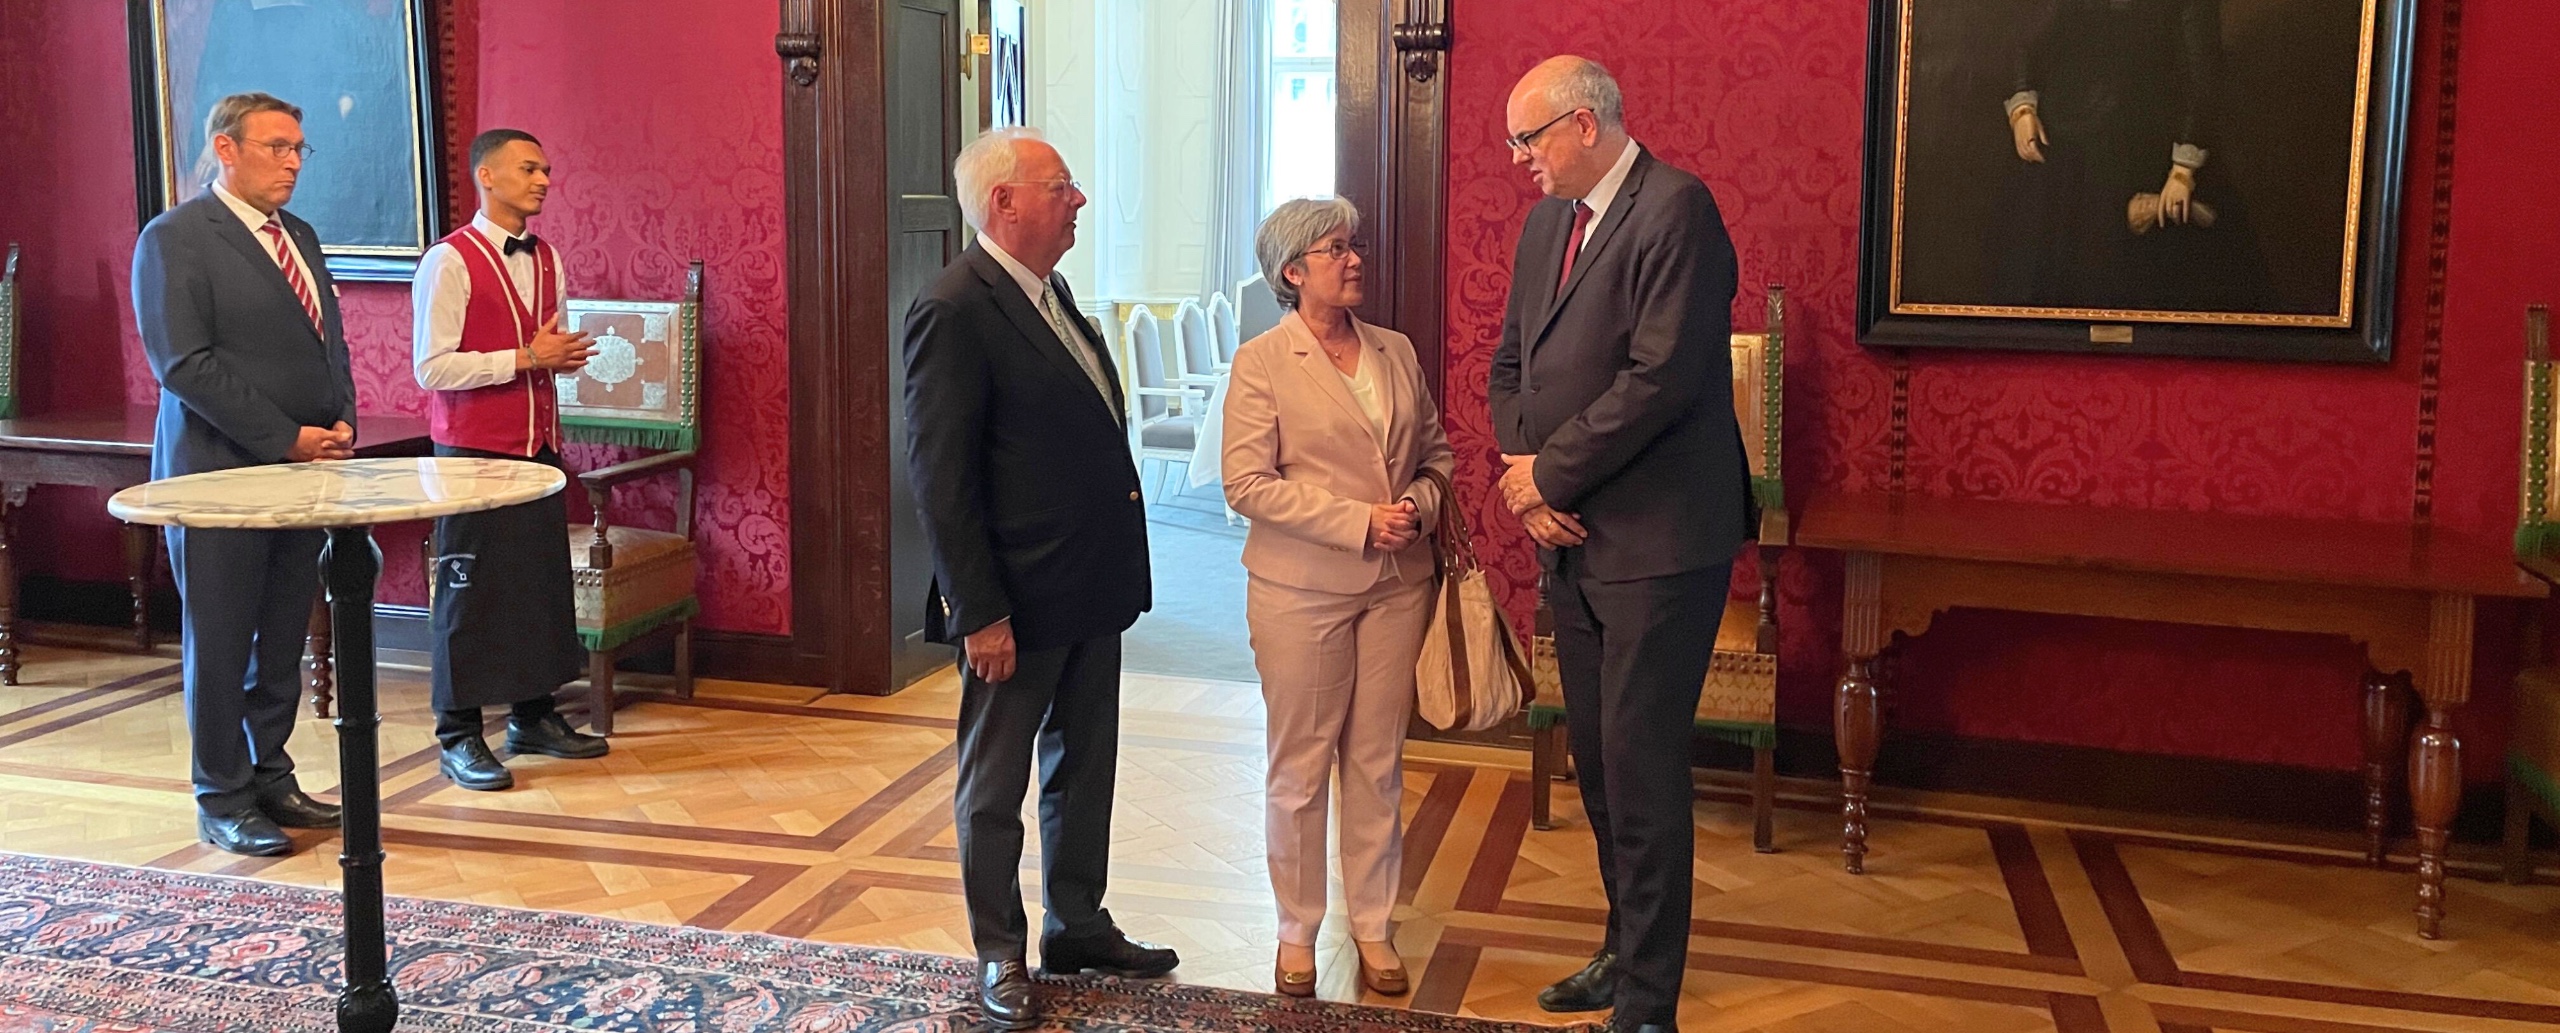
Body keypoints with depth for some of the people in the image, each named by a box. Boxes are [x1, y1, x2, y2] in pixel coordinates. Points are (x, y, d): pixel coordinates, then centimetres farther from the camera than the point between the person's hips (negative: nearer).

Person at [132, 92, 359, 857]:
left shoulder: (300, 238, 15)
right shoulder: (174, 239, -8)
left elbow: (331, 342, 19)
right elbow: (183, 365, -15)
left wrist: (342, 423, 2)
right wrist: (286, 439, -16)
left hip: (305, 470, 7)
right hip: (221, 472, -6)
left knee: (283, 643, 11)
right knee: (220, 646, 3)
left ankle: (271, 779, 22)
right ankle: (223, 803, 13)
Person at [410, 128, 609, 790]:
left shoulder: (545, 259, 12)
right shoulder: (450, 262, -10)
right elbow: (432, 368, -15)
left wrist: (565, 356, -2)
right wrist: (524, 358, -18)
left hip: (538, 445, 7)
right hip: (472, 450, -7)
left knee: (543, 577, 9)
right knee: (471, 586, -1)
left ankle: (533, 715, 22)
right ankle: (458, 736, 9)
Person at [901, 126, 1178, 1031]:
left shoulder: (1050, 293, 11)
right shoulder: (952, 312, -17)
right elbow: (940, 478, -19)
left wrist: (1117, 570, 14)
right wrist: (978, 613, -20)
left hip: (1091, 590, 9)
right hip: (1018, 601, -9)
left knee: (1085, 767, 20)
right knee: (995, 784, 9)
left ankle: (1077, 925, 36)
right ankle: (998, 954, 24)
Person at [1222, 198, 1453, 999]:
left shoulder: (1397, 352, 9)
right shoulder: (1261, 362, -6)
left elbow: (1436, 450, 15)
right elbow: (1248, 484, -13)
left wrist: (1419, 503, -7)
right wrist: (1360, 521, -17)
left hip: (1395, 586, 4)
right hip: (1302, 589, -4)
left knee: (1378, 761, 10)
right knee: (1300, 766, 6)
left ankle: (1372, 926, 23)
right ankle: (1297, 933, 21)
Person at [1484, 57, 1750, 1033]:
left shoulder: (1676, 210, -13)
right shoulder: (1546, 223, 13)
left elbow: (1660, 377, -21)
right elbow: (1510, 365, 16)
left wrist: (1549, 476, -14)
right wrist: (1521, 472, -2)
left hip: (1657, 540, -8)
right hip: (1572, 538, 8)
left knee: (1641, 767, -3)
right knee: (1595, 758, 15)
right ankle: (1627, 949, 31)